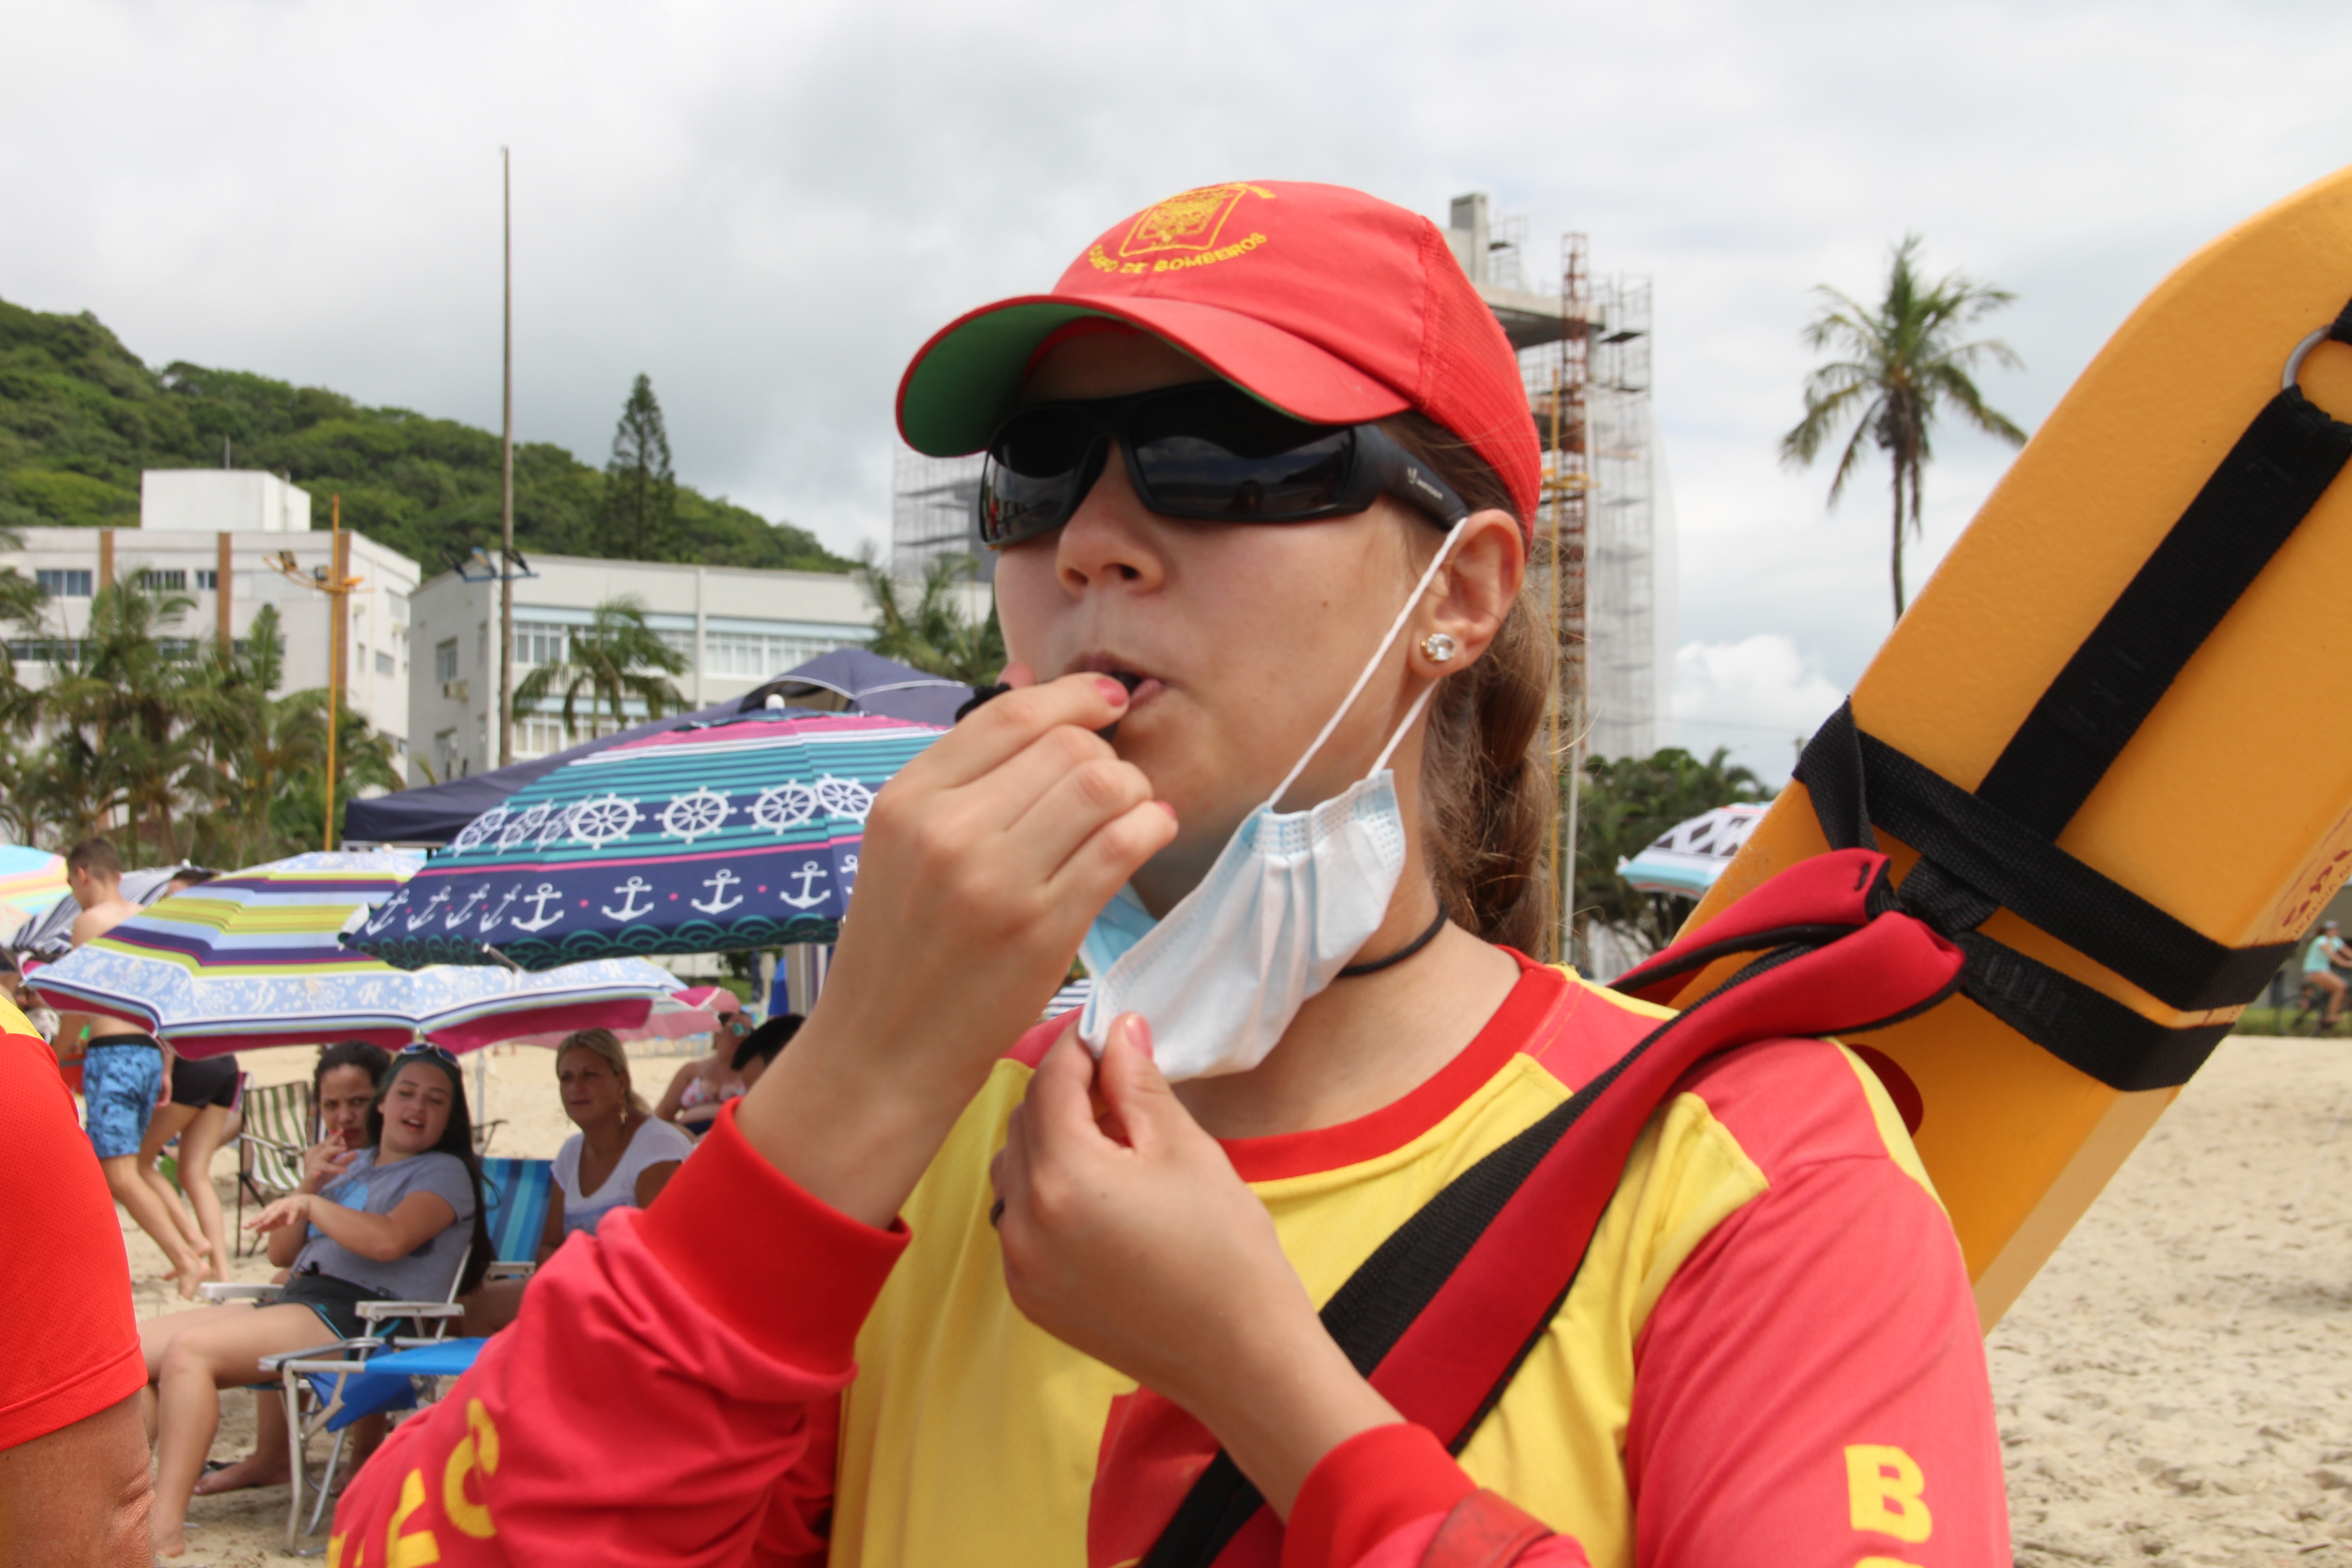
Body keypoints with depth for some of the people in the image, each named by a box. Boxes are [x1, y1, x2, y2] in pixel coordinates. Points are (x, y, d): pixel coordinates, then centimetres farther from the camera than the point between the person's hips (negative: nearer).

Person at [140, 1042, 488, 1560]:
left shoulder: (445, 1173, 2)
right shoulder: (353, 1165, 24)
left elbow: (388, 1240, -19)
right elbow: (283, 1255, 21)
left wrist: (309, 1204, -11)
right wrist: (308, 1183, 6)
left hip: (353, 1320, -8)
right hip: (298, 1301, 8)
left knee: (189, 1350, -27)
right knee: (138, 1345, -6)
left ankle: (167, 1523, -29)